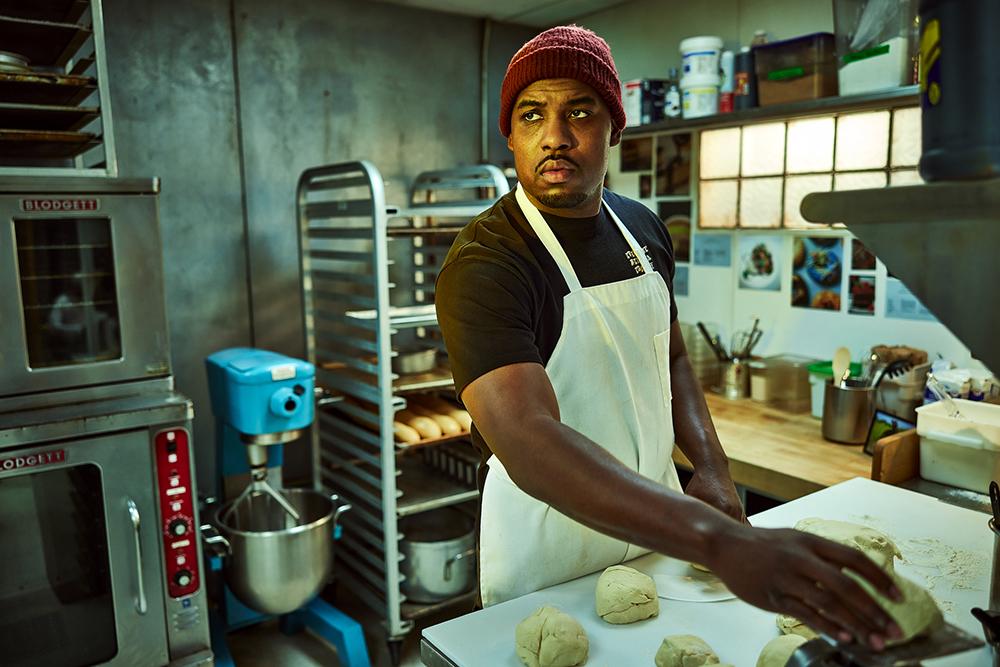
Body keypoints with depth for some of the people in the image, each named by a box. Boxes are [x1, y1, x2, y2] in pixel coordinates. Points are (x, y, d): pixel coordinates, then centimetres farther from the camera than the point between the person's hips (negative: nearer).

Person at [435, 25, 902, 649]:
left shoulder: (644, 229, 0)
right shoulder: (484, 265, -24)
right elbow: (526, 441, -38)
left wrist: (712, 468, -4)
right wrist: (720, 541, -47)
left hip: (655, 525, 6)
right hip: (548, 557, -6)